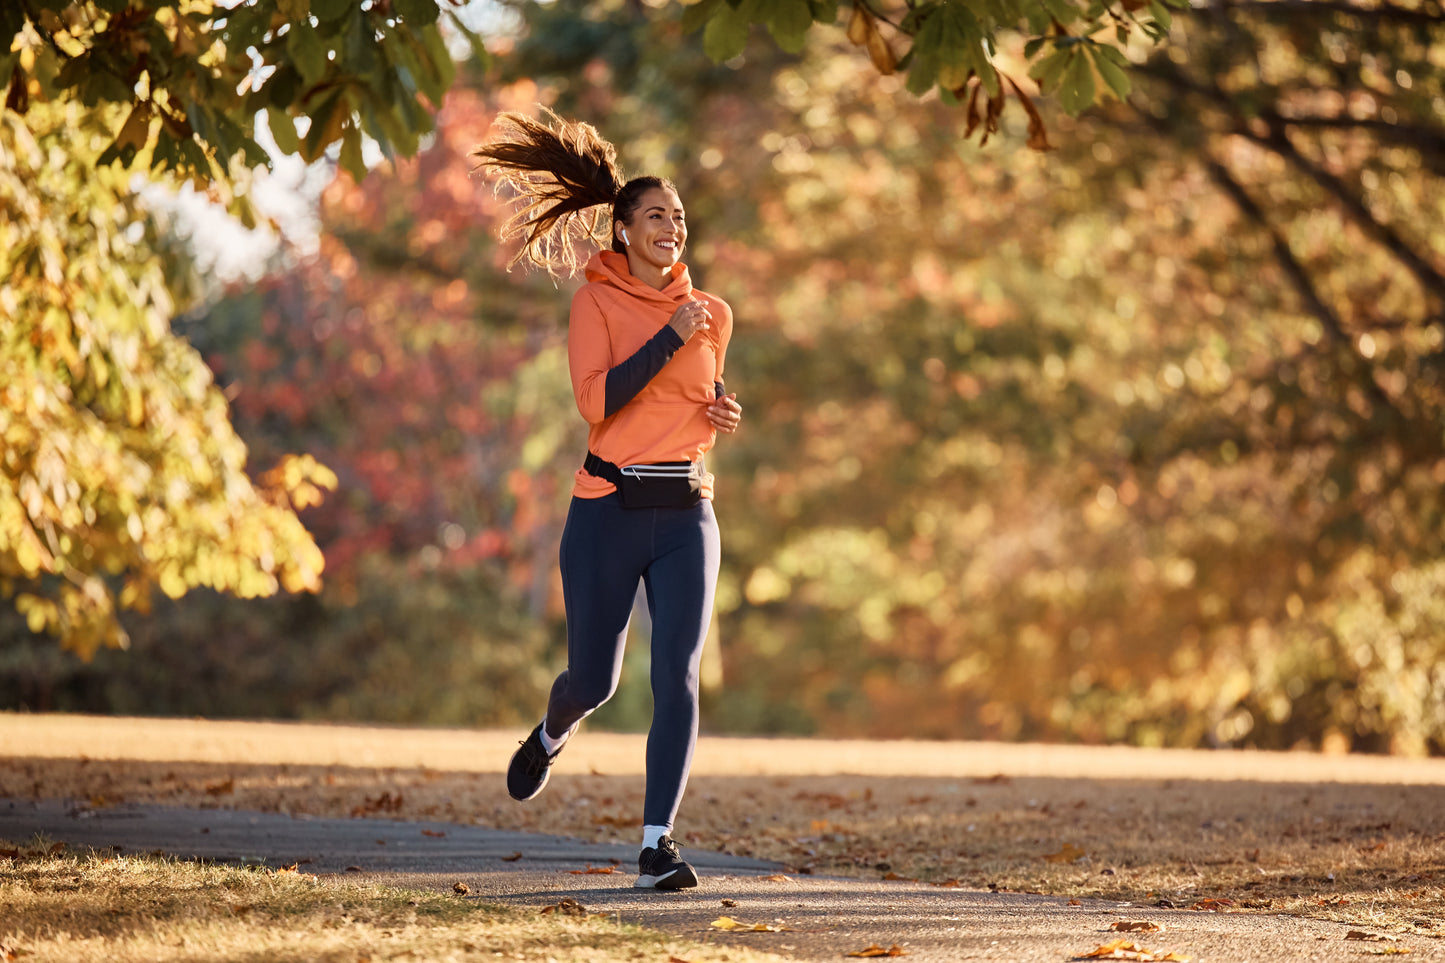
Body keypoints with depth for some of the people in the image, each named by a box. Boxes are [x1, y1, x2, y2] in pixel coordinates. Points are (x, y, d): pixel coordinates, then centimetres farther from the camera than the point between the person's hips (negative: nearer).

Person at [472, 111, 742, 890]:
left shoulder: (712, 315, 10)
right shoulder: (596, 302, -4)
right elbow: (598, 401, -18)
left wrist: (723, 416, 3)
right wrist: (669, 336, -20)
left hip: (687, 514, 3)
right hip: (609, 511, -3)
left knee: (676, 679, -12)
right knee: (594, 681, 7)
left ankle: (657, 847, -11)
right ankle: (552, 735, 45)